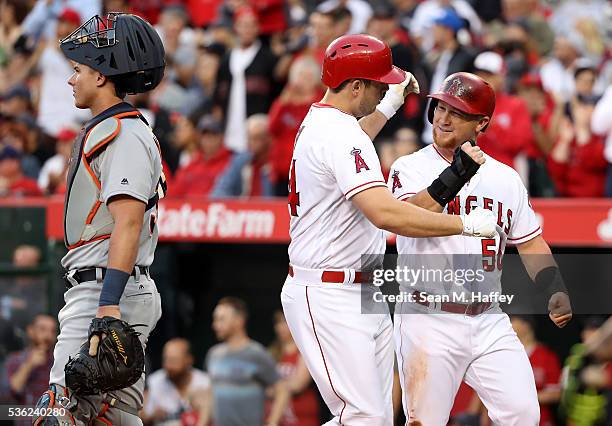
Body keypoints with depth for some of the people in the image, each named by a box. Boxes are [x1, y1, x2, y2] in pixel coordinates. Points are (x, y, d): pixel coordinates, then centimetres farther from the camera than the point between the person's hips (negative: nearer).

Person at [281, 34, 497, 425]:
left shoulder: (319, 123, 14)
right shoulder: (339, 133, -19)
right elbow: (386, 214, -31)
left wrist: (390, 105, 40)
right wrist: (466, 224, -26)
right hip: (328, 299, -11)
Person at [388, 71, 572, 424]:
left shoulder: (505, 178, 11)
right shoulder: (410, 168, -1)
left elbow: (530, 242, 16)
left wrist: (556, 290, 0)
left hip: (489, 322, 4)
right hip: (429, 320, -4)